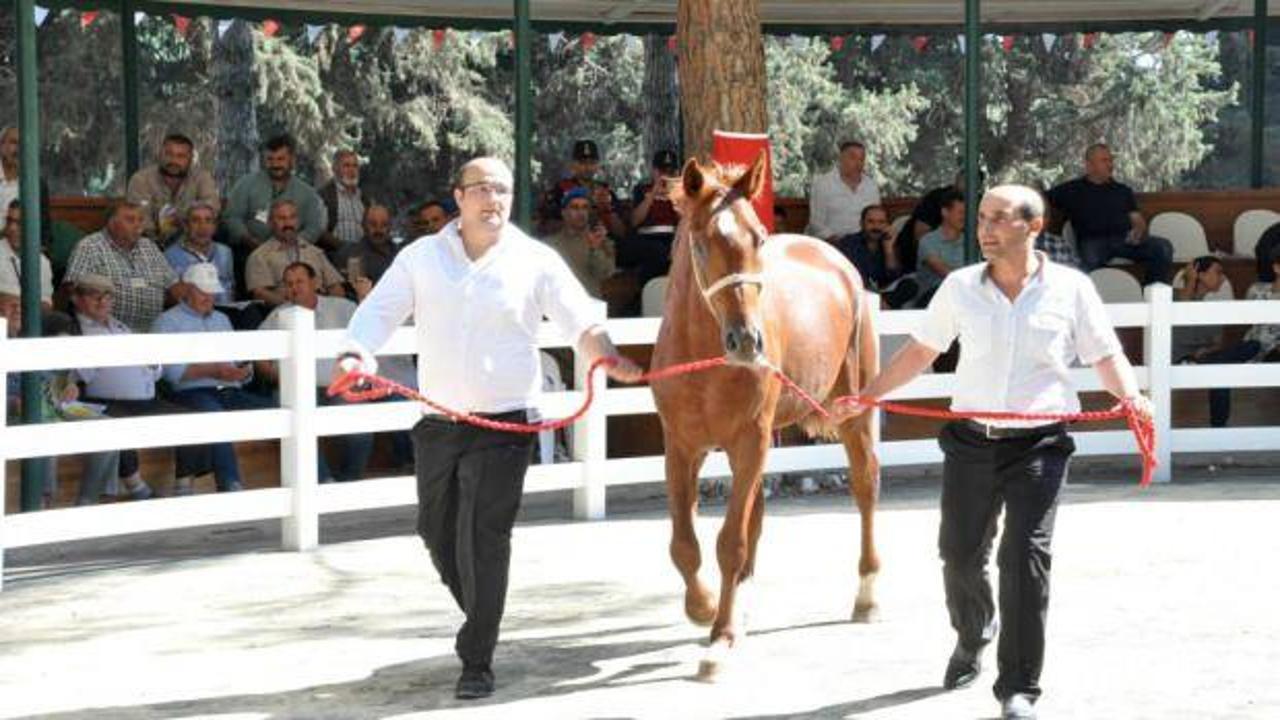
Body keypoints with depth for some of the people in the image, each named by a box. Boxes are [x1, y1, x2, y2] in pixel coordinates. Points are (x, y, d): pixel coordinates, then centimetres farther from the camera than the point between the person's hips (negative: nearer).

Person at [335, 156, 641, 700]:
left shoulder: (536, 262, -2)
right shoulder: (421, 257, 4)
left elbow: (582, 323, -7)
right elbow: (379, 312, -1)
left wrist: (609, 359, -28)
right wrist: (357, 353, -23)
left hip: (505, 423, -4)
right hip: (437, 423, 4)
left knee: (484, 539, -11)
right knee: (438, 534, 15)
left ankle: (477, 661, -3)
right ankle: (481, 621, 40)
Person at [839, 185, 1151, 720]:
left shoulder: (1071, 289, -3)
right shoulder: (960, 287, 3)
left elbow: (1106, 357, 3)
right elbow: (920, 352, 13)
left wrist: (1131, 396, -17)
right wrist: (865, 397, 8)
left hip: (1038, 445, -3)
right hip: (971, 442, 3)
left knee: (1026, 556, -13)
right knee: (959, 555, 11)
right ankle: (972, 639, 44)